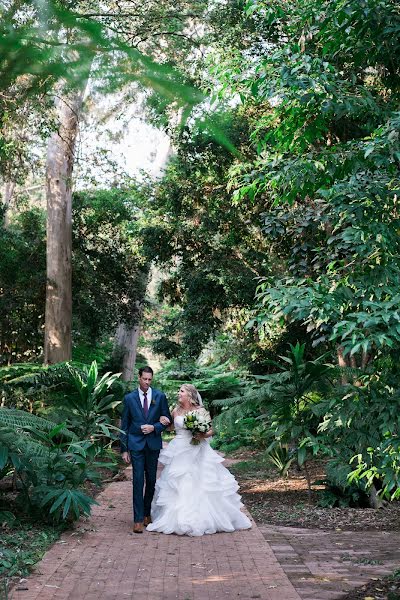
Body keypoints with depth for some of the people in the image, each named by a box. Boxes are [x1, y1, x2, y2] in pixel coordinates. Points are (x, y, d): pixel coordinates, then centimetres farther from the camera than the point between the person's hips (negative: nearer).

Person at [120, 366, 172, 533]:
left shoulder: (160, 396, 1)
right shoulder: (129, 398, 0)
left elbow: (167, 419, 7)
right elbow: (124, 425, 3)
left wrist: (154, 427, -12)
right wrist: (124, 449, 0)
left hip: (153, 444, 2)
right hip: (136, 444, -1)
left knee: (151, 480, 10)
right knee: (138, 481, -6)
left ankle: (147, 513, 26)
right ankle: (138, 519, -5)